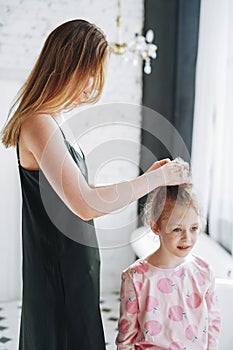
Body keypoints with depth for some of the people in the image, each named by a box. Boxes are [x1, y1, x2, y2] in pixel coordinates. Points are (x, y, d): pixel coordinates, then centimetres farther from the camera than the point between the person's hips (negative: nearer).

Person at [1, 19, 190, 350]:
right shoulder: (38, 123, -21)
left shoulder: (48, 122, 11)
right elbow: (85, 205, -28)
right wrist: (157, 178, -19)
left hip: (73, 270, 10)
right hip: (60, 276, -10)